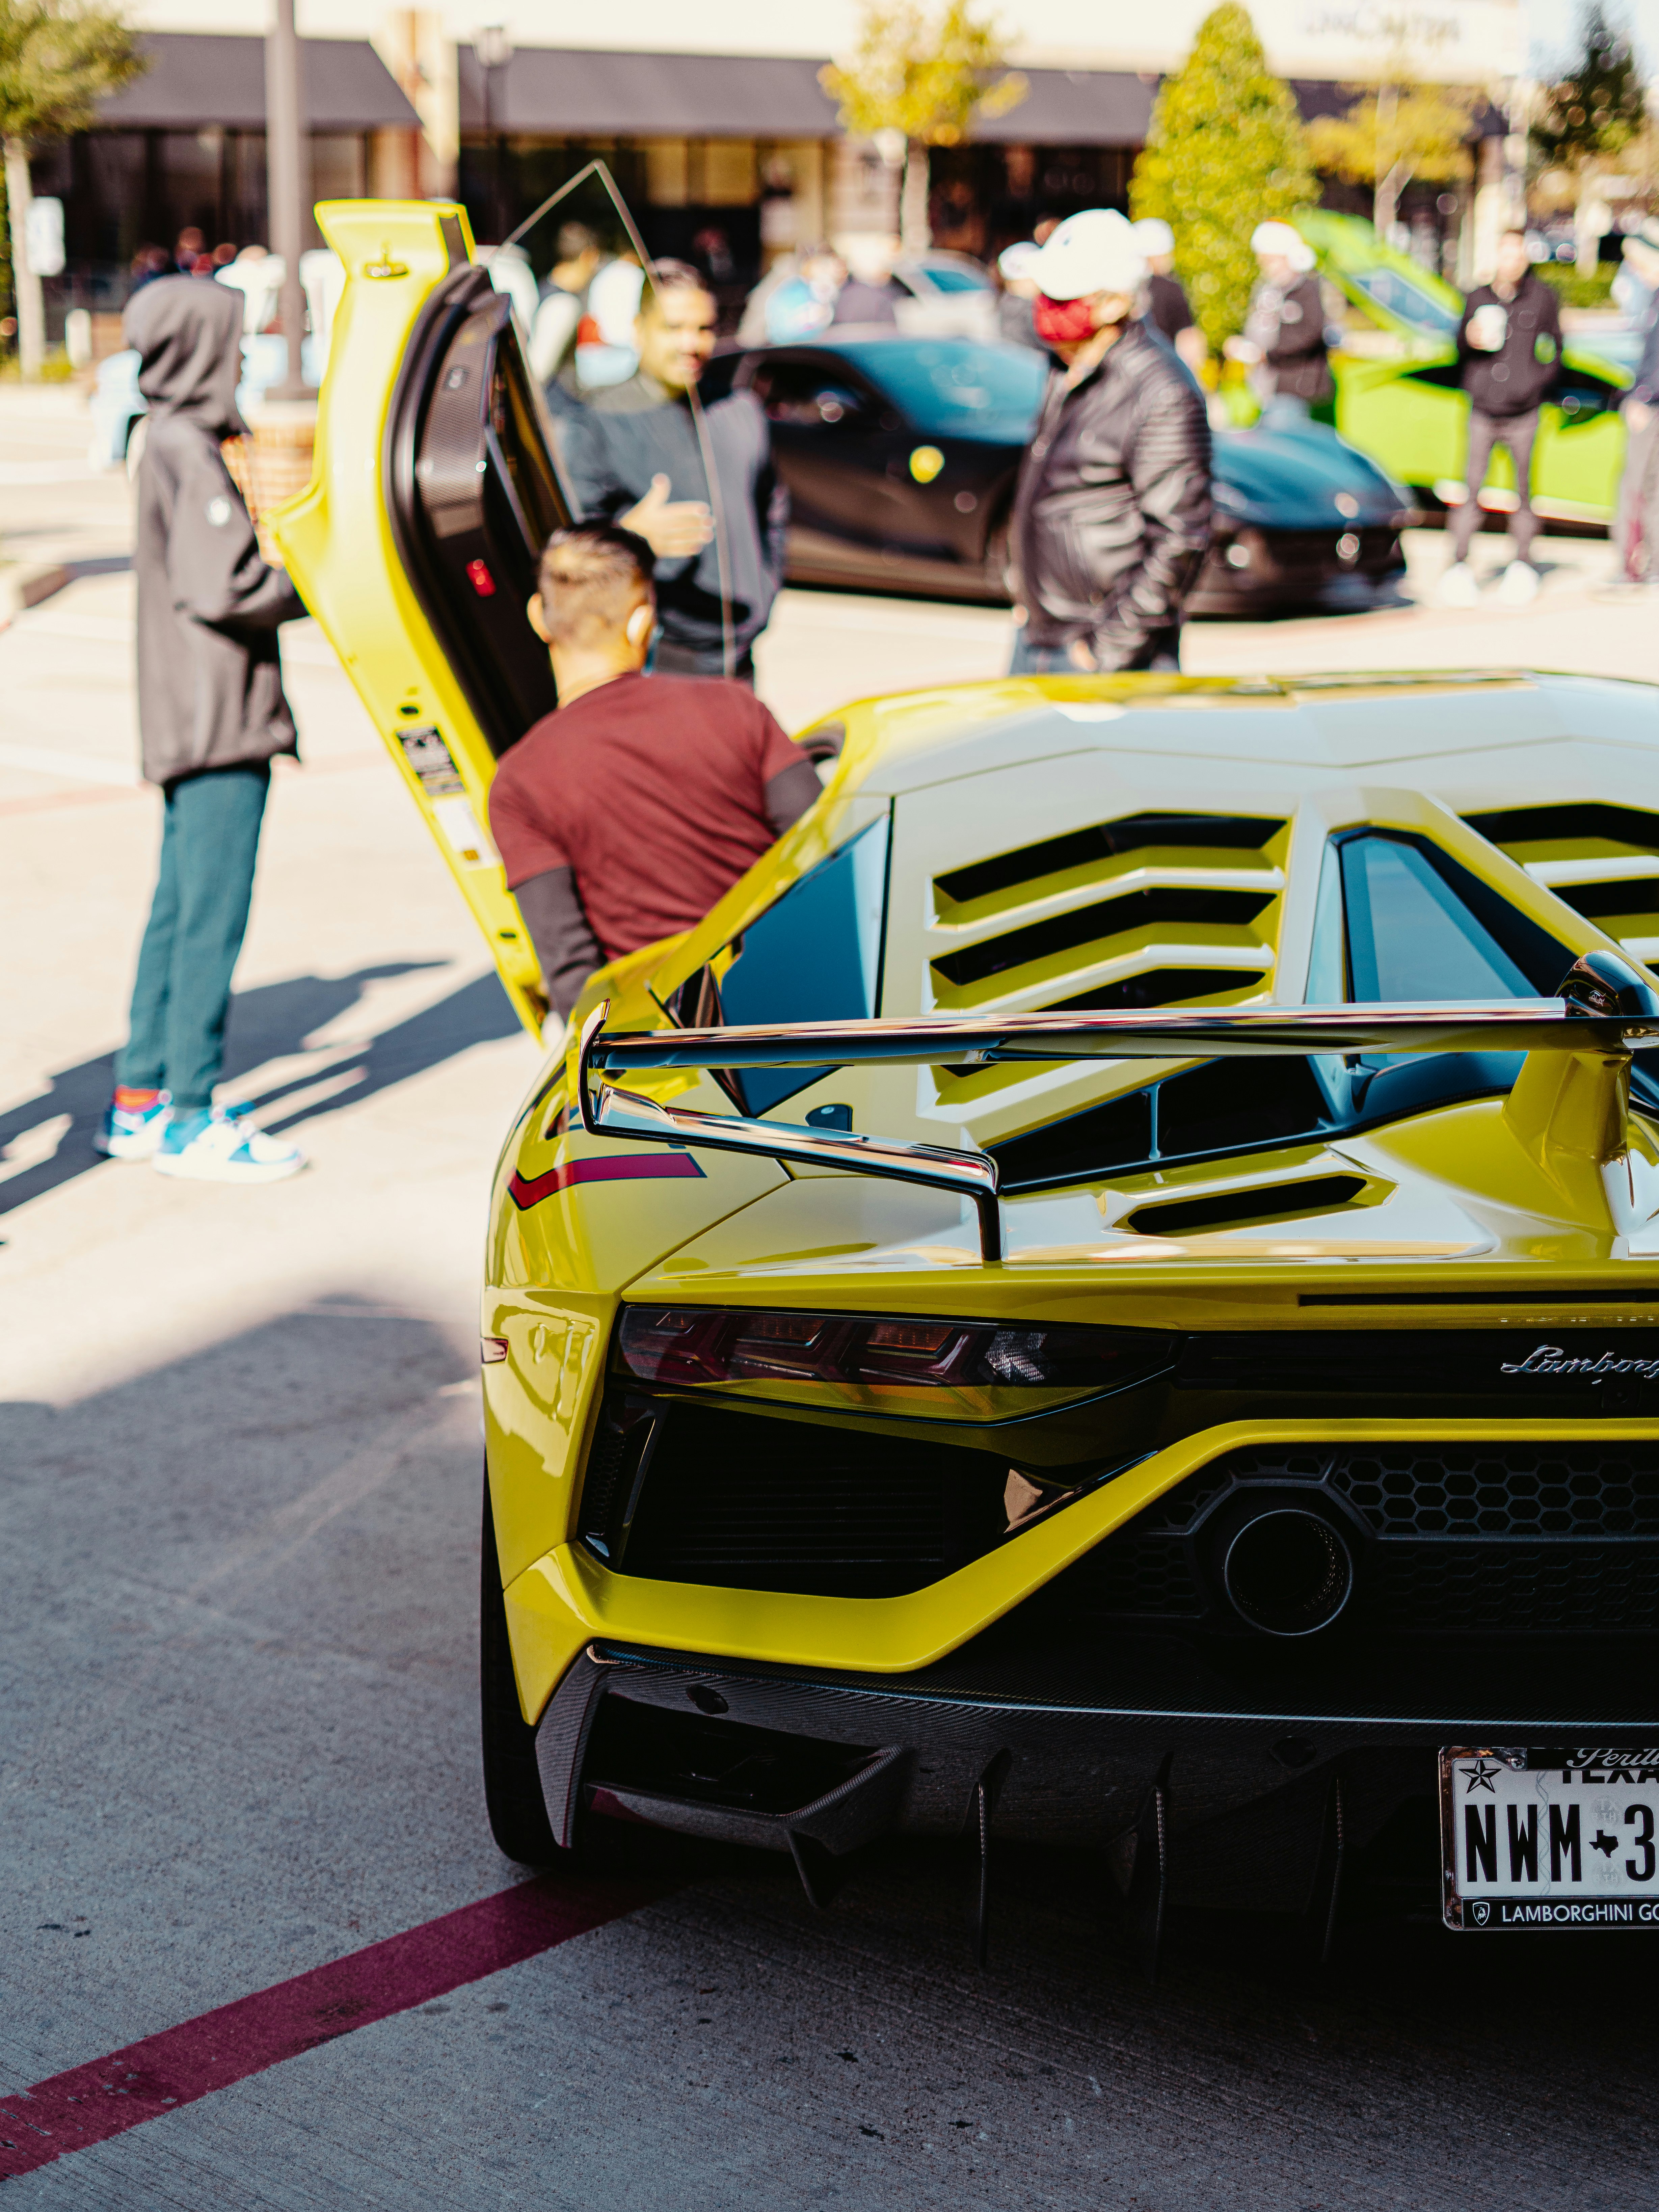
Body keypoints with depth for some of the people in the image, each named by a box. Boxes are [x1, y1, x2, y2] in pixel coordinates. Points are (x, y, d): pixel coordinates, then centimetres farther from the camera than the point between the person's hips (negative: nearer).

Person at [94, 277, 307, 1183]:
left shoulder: (171, 445, 16)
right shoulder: (190, 454, -14)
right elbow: (221, 590, -21)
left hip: (189, 723, 10)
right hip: (219, 728, -10)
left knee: (180, 909, 14)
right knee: (210, 916, -6)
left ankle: (140, 1098, 21)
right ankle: (190, 1117, -1)